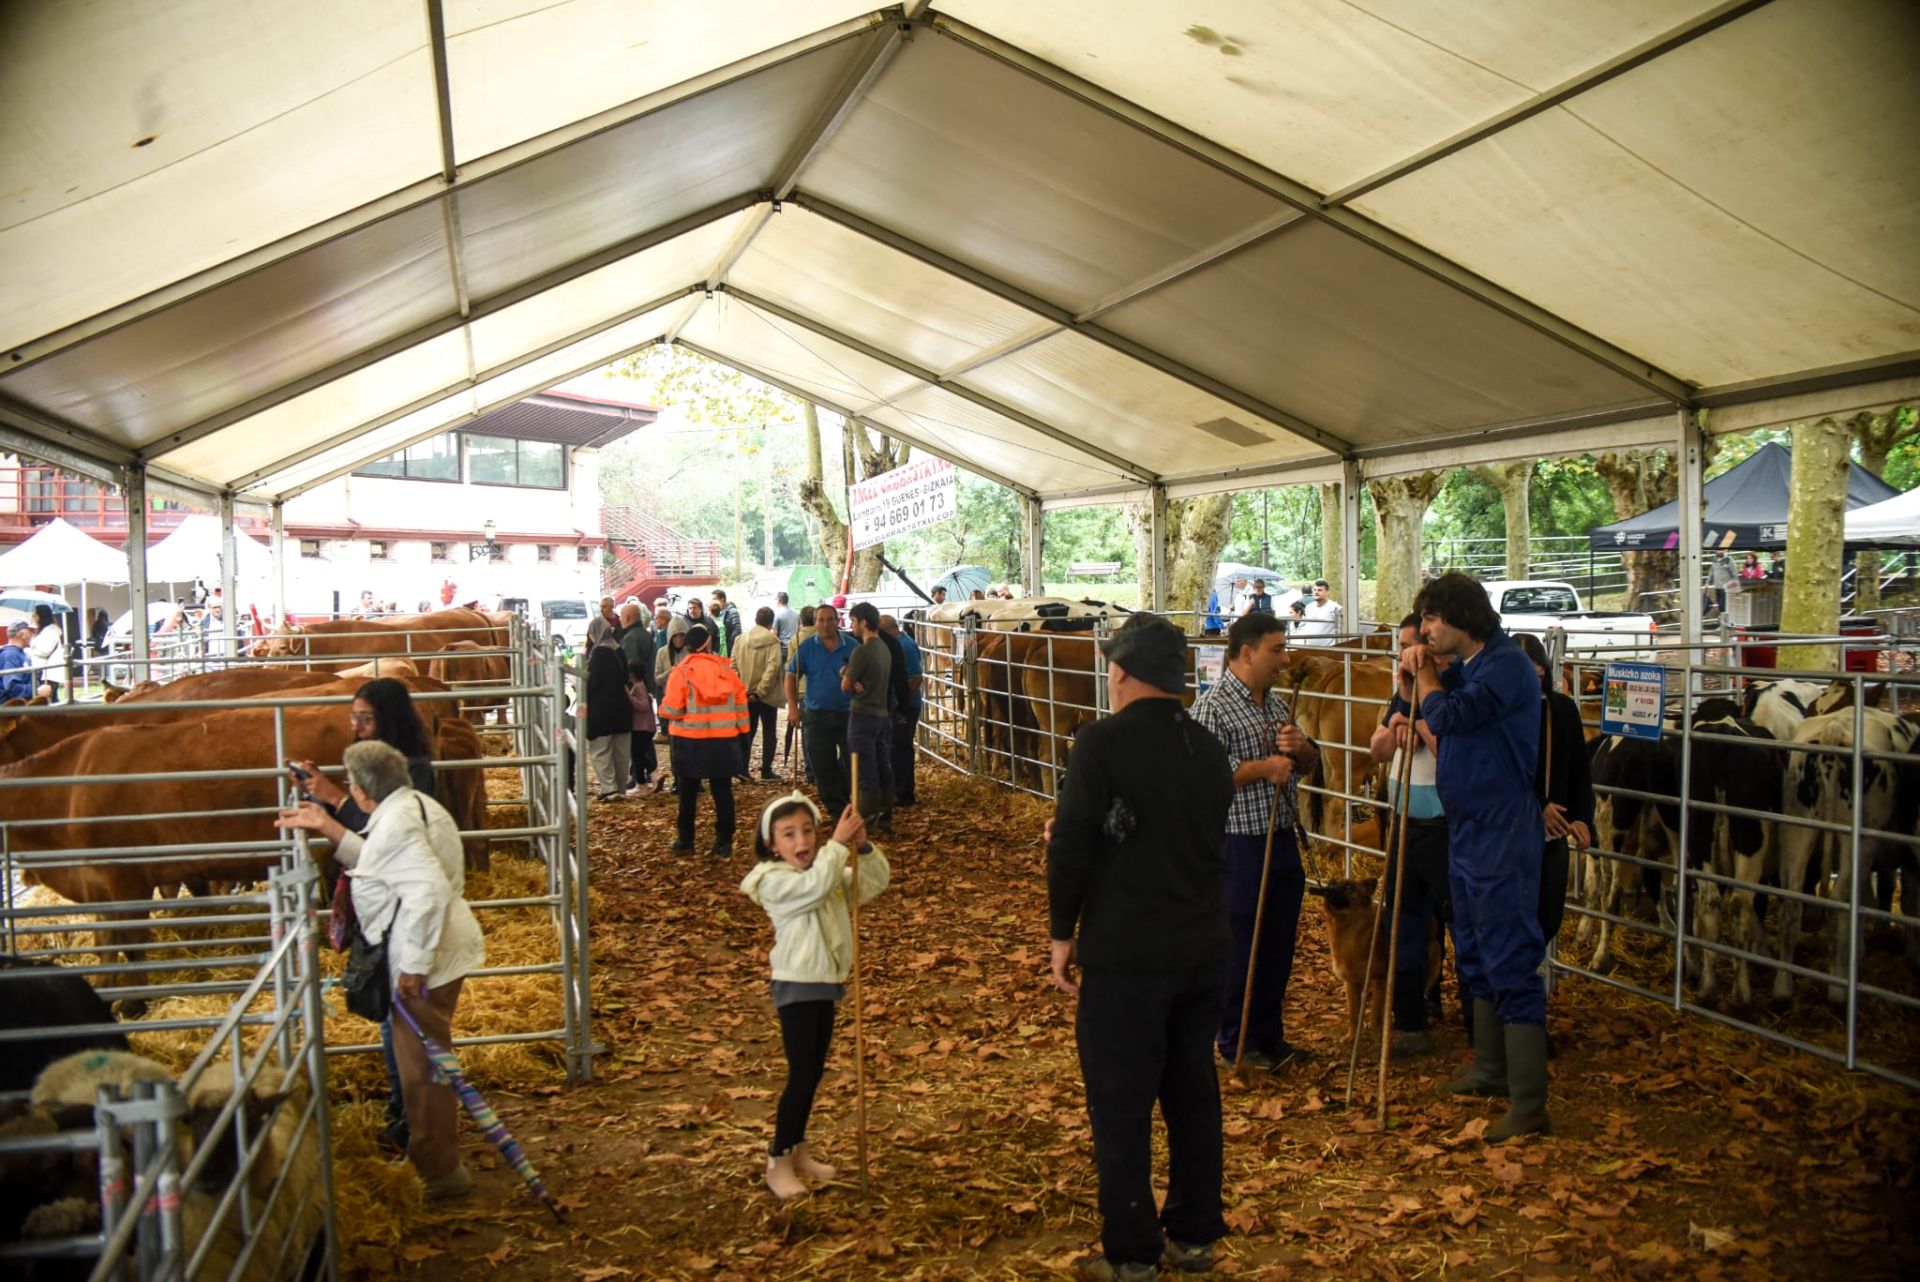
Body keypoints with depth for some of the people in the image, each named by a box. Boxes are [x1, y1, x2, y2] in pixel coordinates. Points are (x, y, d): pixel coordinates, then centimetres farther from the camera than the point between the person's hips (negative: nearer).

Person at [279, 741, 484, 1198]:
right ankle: (433, 1157, 40)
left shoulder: (396, 824, -21)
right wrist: (328, 830, 19)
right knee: (425, 1057, 24)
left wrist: (414, 965, -27)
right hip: (441, 950, 11)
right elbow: (380, 864, 22)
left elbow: (429, 891, -31)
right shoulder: (412, 806, 11)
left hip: (424, 959, -11)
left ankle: (439, 1172, 15)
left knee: (421, 1061, 2)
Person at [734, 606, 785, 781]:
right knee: (769, 732, 9)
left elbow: (733, 665, -1)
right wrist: (760, 691, -17)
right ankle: (766, 770, 7)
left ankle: (742, 767, 6)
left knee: (747, 731, 13)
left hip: (746, 694, 4)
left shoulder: (741, 639, 0)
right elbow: (772, 668, -20)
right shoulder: (772, 641, -12)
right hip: (766, 694, -3)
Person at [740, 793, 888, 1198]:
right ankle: (778, 1163, 9)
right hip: (797, 986, -8)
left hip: (826, 983, 8)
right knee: (802, 1075, -4)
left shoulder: (830, 870, 6)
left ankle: (798, 1150, 31)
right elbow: (814, 886, -33)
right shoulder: (774, 880, -16)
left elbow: (875, 882, 1)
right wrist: (839, 843, -29)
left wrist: (863, 847, -15)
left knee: (813, 1072, 16)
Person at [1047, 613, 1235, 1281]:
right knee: (1194, 1093, 17)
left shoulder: (1102, 743, -14)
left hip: (1126, 956, -7)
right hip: (1205, 949, 7)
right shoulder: (1208, 748, 7)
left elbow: (1071, 844, -17)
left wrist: (1063, 932, -4)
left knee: (1120, 1106, 5)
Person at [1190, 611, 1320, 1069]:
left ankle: (1270, 1035, 29)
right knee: (1239, 946, 4)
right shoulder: (1212, 706, -14)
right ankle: (1236, 1043, 18)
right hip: (1238, 845, -8)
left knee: (1280, 943, 15)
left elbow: (1309, 763, 19)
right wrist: (1264, 767, -20)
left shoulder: (1278, 704, 11)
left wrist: (1301, 748, -4)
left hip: (1282, 839, 8)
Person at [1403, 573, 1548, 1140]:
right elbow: (1430, 715, 19)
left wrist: (1423, 671, -9)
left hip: (1502, 837, -10)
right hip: (1465, 831, 10)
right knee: (1475, 959, 20)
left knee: (1511, 966, -7)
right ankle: (1491, 1070, 34)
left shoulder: (1507, 665, -18)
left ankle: (1528, 1106, -2)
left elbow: (1447, 717, -27)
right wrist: (1420, 669, 1)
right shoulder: (1464, 668, 11)